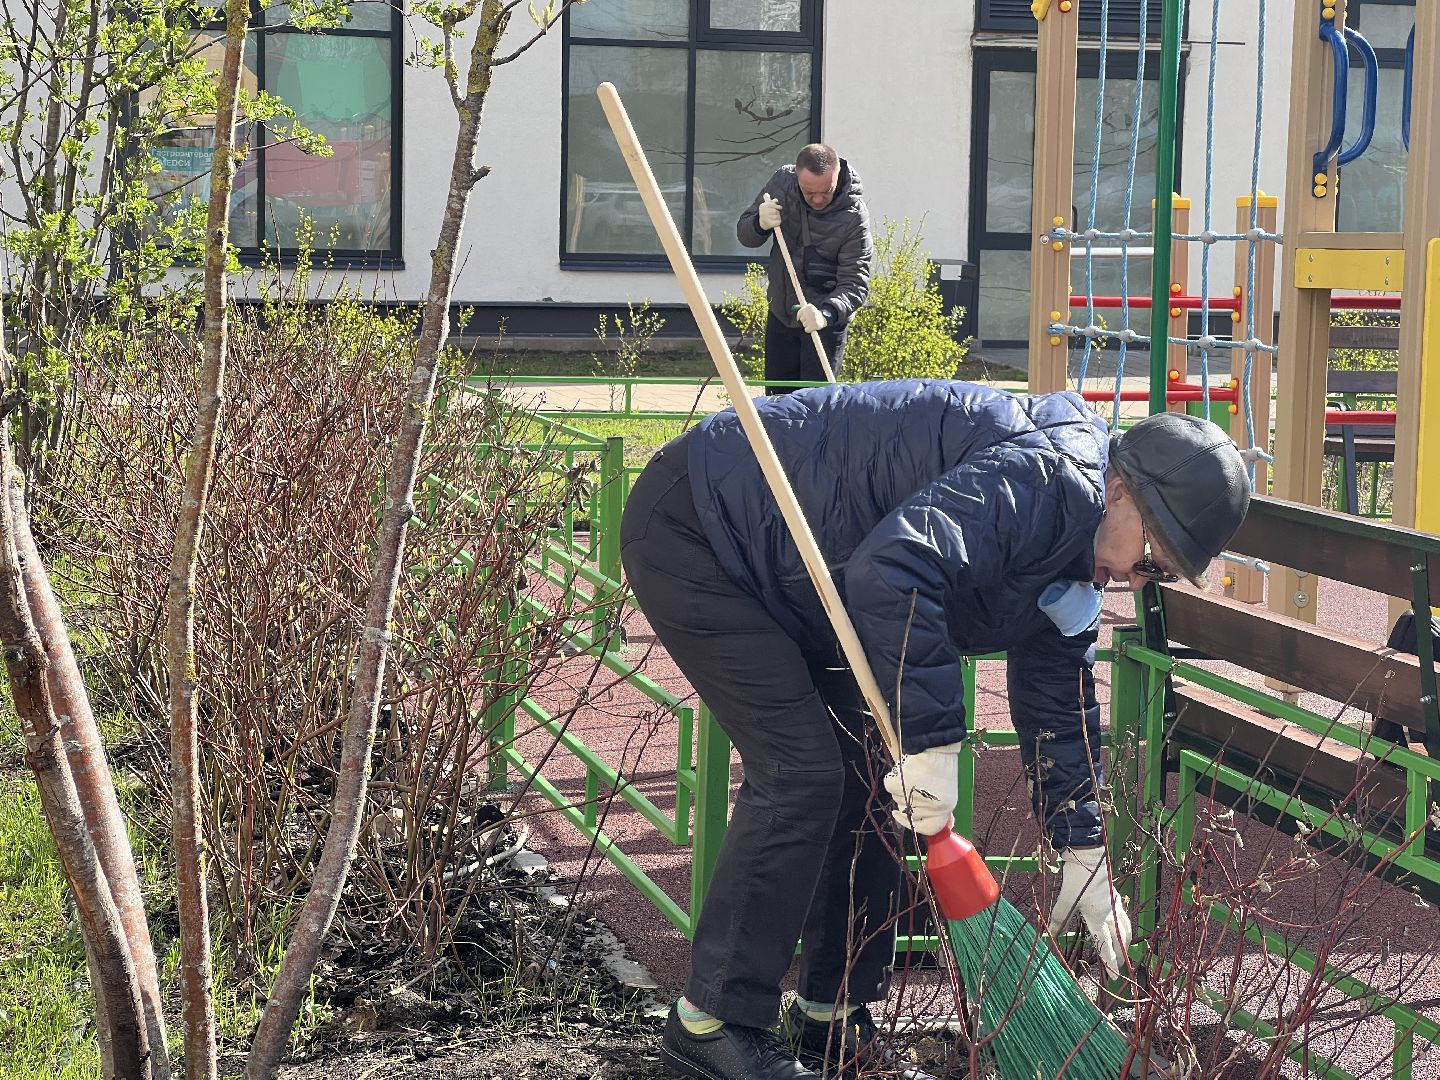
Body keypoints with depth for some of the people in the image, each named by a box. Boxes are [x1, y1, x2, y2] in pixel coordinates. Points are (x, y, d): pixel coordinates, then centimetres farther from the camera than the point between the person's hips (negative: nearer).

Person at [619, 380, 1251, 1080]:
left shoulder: (1074, 560, 6)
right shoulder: (1048, 478, -27)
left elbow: (1056, 699, 15)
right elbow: (894, 569, -39)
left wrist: (1083, 853, 12)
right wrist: (934, 740, -33)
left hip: (785, 583, 10)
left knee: (870, 769, 8)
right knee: (802, 770, -15)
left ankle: (834, 1018, 17)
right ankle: (712, 1024, -6)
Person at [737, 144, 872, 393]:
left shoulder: (854, 216, -21)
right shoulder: (782, 181, -8)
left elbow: (855, 284, -24)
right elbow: (745, 235, 2)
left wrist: (825, 313, -44)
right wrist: (760, 224, -23)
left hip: (826, 320, -5)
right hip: (780, 314, 5)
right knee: (776, 398, 11)